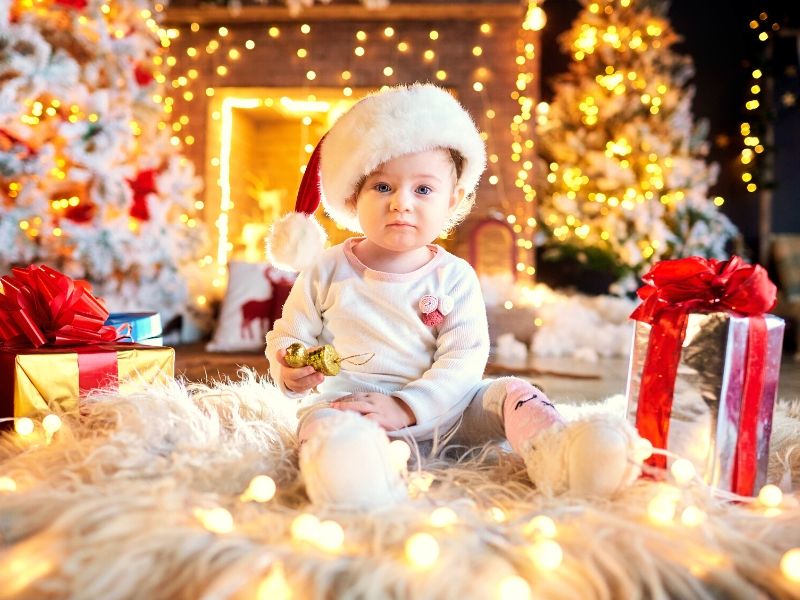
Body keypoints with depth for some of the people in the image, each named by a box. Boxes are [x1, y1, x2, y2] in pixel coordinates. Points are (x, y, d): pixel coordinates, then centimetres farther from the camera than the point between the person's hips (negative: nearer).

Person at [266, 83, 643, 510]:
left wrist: (407, 406, -24)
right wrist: (289, 372, -16)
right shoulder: (327, 271, 1)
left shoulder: (455, 277, -1)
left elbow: (465, 358, -9)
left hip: (438, 406, 1)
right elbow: (288, 335, 9)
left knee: (509, 392, -17)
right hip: (349, 397, -1)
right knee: (325, 420, -33)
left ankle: (554, 452, -41)